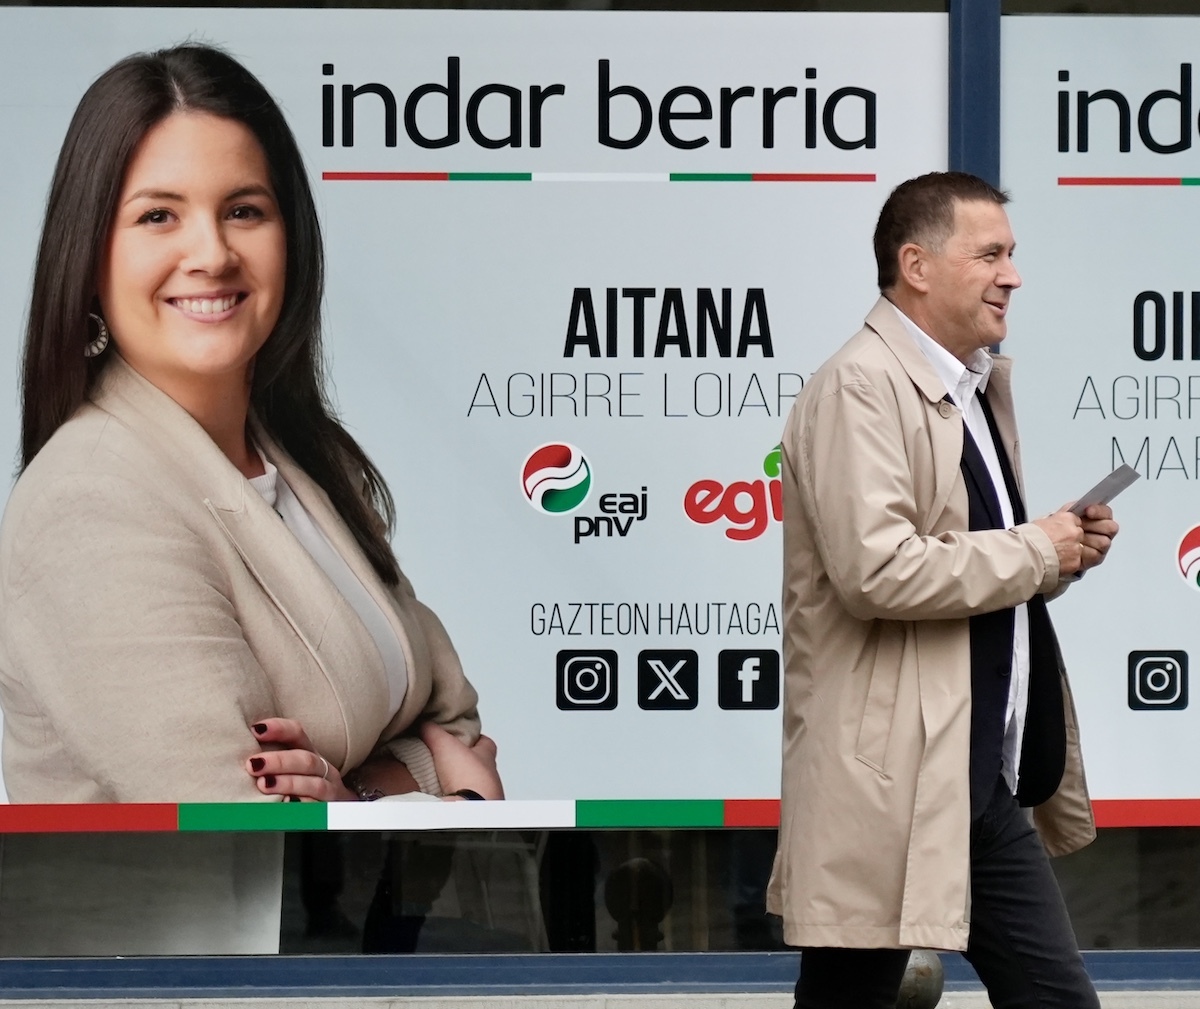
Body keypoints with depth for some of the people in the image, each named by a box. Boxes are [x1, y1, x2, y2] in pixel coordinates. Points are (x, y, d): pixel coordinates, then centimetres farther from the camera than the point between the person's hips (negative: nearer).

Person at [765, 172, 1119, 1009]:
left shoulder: (983, 386, 16)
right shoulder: (860, 388, -13)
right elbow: (875, 570, -26)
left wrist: (1066, 550, 6)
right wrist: (1034, 553, -14)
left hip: (986, 782, 9)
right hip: (887, 783, -9)